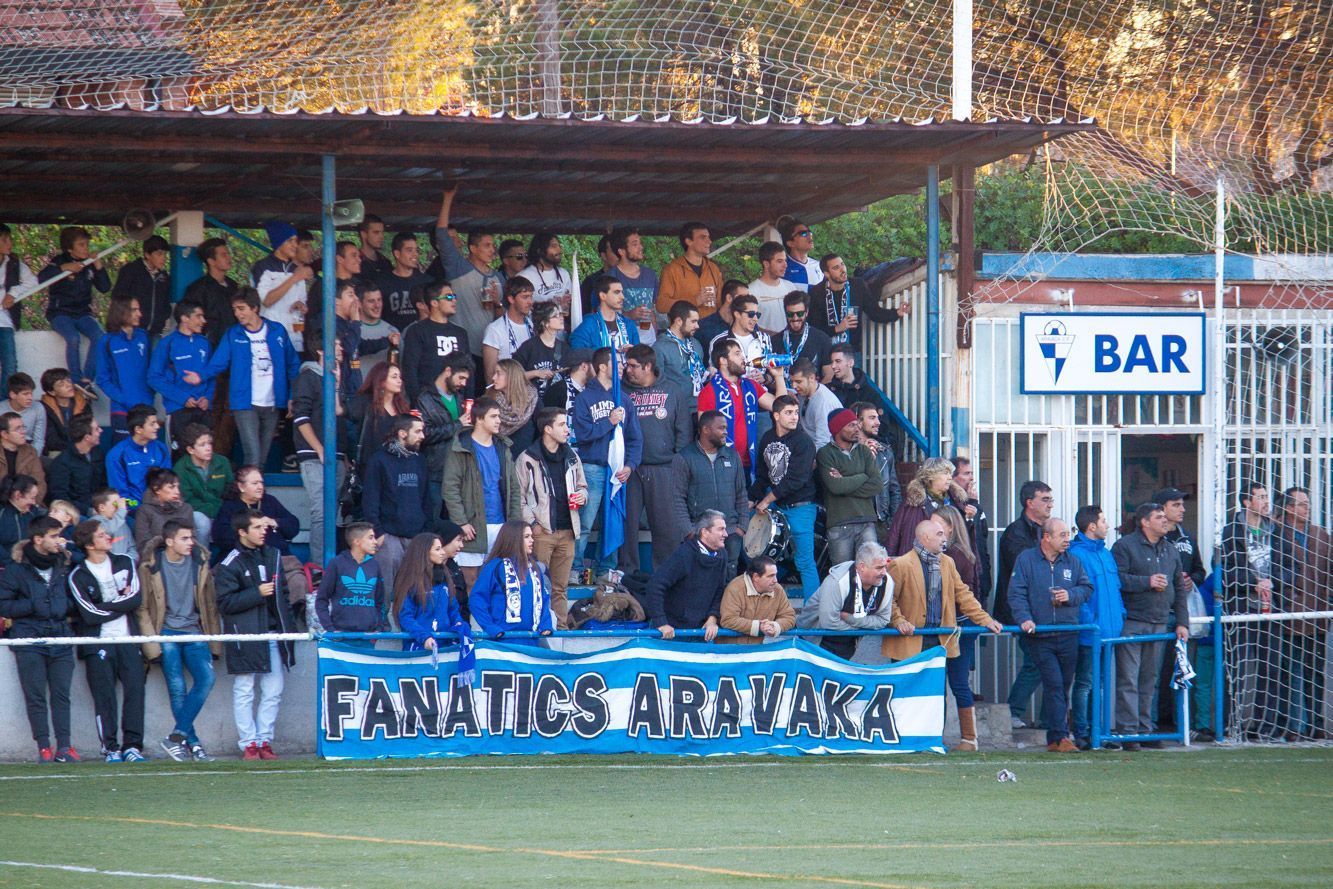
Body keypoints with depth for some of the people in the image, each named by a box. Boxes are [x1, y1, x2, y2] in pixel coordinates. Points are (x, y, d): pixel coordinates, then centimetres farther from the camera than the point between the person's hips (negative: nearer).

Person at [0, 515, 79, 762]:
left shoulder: (63, 564, 11)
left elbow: (73, 598, 21)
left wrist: (66, 606, -1)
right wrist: (34, 606, -13)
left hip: (60, 637, 3)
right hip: (29, 640, -3)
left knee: (61, 695, -1)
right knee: (35, 696, -3)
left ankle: (64, 746, -1)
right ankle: (44, 748, -2)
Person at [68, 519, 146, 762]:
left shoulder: (125, 563, 11)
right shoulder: (78, 576, -1)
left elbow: (136, 598, -2)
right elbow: (91, 615, -11)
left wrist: (106, 606, -10)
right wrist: (122, 604, -4)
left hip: (127, 640, 3)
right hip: (98, 644, -3)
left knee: (135, 690, -7)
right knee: (105, 696, -7)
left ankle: (132, 745, -5)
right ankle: (110, 747, -2)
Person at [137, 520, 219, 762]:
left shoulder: (200, 563, 7)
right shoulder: (150, 567, -3)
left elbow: (210, 604, 12)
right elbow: (142, 608, 0)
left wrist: (214, 641, 8)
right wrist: (152, 645, -7)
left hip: (194, 632, 3)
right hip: (166, 633, -3)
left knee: (207, 677, -17)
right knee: (177, 689, -8)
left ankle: (177, 737, -15)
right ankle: (192, 743, -1)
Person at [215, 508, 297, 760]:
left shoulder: (273, 556, 13)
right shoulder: (230, 565, -7)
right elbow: (225, 603, -12)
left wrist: (289, 625, 13)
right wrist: (257, 594, -17)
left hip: (273, 634, 6)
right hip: (245, 635, -6)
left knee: (274, 692, 5)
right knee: (244, 692, 0)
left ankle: (264, 740, 12)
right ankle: (248, 743, 3)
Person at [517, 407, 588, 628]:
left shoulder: (571, 457, 14)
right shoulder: (527, 459, -4)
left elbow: (582, 485, 28)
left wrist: (582, 495, 5)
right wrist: (531, 522, -11)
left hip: (567, 530, 5)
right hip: (541, 531, -5)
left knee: (561, 586, 9)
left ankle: (561, 625, 13)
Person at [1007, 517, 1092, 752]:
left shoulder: (1072, 562, 11)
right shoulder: (1026, 560, 1)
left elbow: (1087, 588, 15)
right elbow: (1016, 593, -4)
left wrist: (1071, 595, -6)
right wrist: (1024, 618, -17)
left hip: (1068, 635, 4)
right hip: (1041, 637, -4)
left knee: (1064, 686, 7)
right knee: (1054, 684, -12)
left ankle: (1055, 738, 15)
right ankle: (1060, 736, -13)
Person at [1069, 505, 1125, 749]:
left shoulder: (1105, 553, 15)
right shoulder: (1077, 554, -11)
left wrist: (1121, 617, 11)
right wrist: (1089, 623, -19)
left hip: (1109, 632, 8)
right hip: (1089, 634, -8)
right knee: (1085, 683, -3)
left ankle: (1097, 731, 18)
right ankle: (1082, 734, 1)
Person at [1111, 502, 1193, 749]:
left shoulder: (1170, 550, 18)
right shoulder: (1125, 546, -3)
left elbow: (1179, 588, 20)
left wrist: (1182, 622, 14)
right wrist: (1147, 582, -15)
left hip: (1159, 624, 6)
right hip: (1131, 621, -6)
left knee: (1149, 680, 10)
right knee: (1128, 679, -8)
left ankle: (1145, 729, 16)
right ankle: (1127, 730, -8)